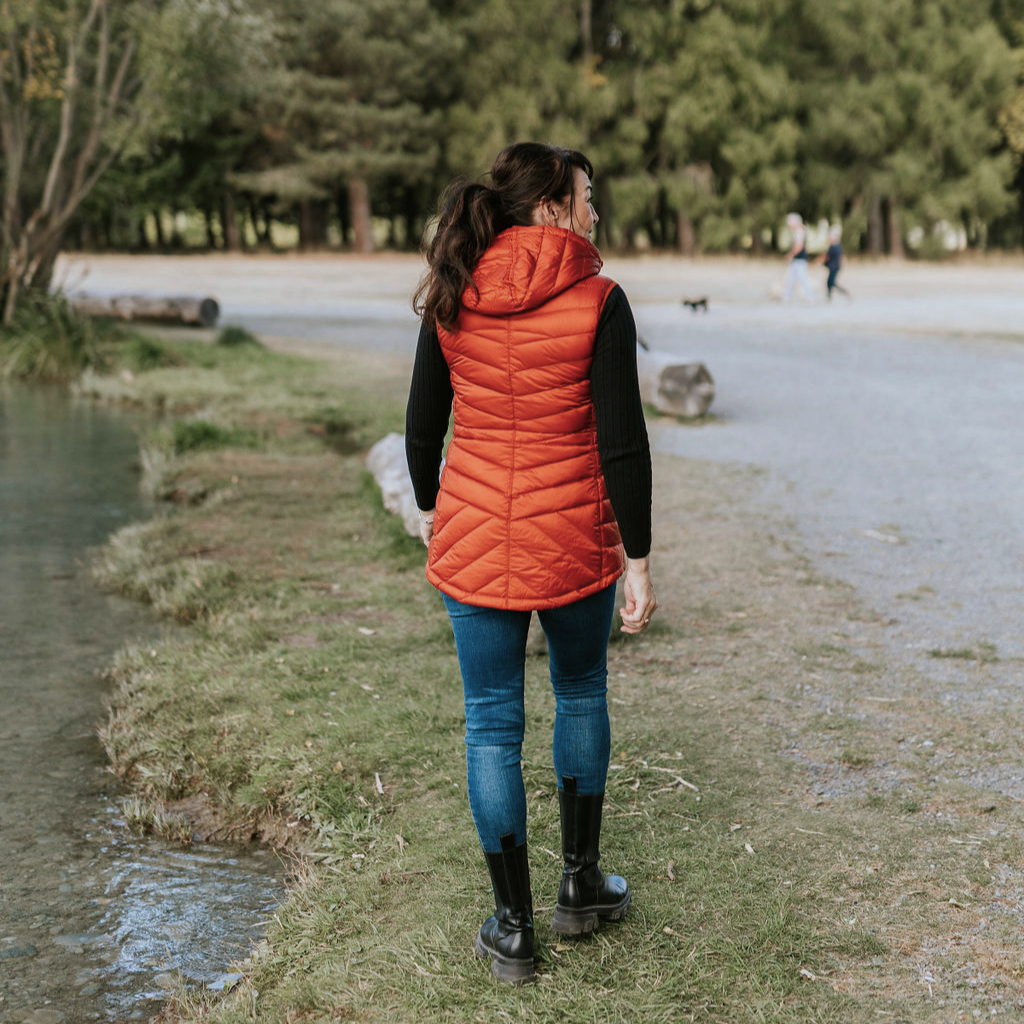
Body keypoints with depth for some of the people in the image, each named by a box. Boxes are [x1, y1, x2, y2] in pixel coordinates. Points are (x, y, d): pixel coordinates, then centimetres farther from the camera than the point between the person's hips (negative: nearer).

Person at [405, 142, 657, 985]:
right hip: (574, 536, -2)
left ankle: (513, 926, 18)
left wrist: (429, 509, 22)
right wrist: (638, 559, -6)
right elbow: (622, 442, -13)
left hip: (474, 535, 2)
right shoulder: (597, 301, -12)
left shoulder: (452, 299, -1)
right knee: (581, 694, 23)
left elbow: (424, 422, 5)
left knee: (493, 723, 10)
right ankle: (580, 884, 32)